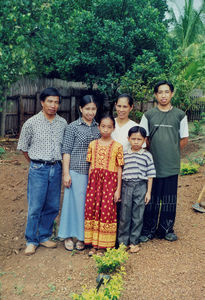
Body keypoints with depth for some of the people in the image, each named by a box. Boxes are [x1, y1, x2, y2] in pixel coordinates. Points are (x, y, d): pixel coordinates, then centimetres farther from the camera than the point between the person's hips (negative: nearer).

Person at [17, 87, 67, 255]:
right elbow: (23, 147, 5)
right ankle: (31, 241, 16)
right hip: (38, 169, -3)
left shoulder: (63, 123, 6)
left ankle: (44, 236, 27)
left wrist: (57, 163, 11)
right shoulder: (31, 123, -4)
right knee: (35, 207, -1)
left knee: (52, 207, 10)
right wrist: (36, 164, 9)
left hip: (56, 169, 4)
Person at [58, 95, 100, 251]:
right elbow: (66, 151, -4)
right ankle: (68, 235, 20)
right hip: (76, 171, -3)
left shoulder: (98, 127, 9)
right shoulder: (73, 127, -2)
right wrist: (66, 173, -8)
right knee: (74, 202, 3)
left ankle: (81, 236, 24)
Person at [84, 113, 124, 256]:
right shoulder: (93, 144, 8)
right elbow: (91, 166, 11)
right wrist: (89, 185, 7)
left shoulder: (117, 146, -1)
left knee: (106, 211, -3)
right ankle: (94, 244, 17)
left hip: (109, 181, -3)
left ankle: (102, 246, 11)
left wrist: (118, 189, -3)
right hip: (94, 180, 3)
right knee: (92, 209, 3)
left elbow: (119, 169, 0)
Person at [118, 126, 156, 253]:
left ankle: (134, 242, 20)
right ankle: (122, 241, 20)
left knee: (137, 216, 7)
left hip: (141, 187, -1)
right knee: (124, 215, 6)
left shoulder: (147, 155, 0)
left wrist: (148, 192, -1)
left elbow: (150, 175, 2)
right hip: (126, 186, 1)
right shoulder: (124, 155, 4)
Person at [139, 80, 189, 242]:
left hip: (171, 166, 1)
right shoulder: (148, 115, 4)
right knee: (151, 199, 6)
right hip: (152, 165, 0)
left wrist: (171, 153, 6)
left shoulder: (180, 115, 4)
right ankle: (148, 230, 19)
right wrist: (153, 153, 4)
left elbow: (184, 139, 9)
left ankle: (167, 230, 25)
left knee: (169, 199, 9)